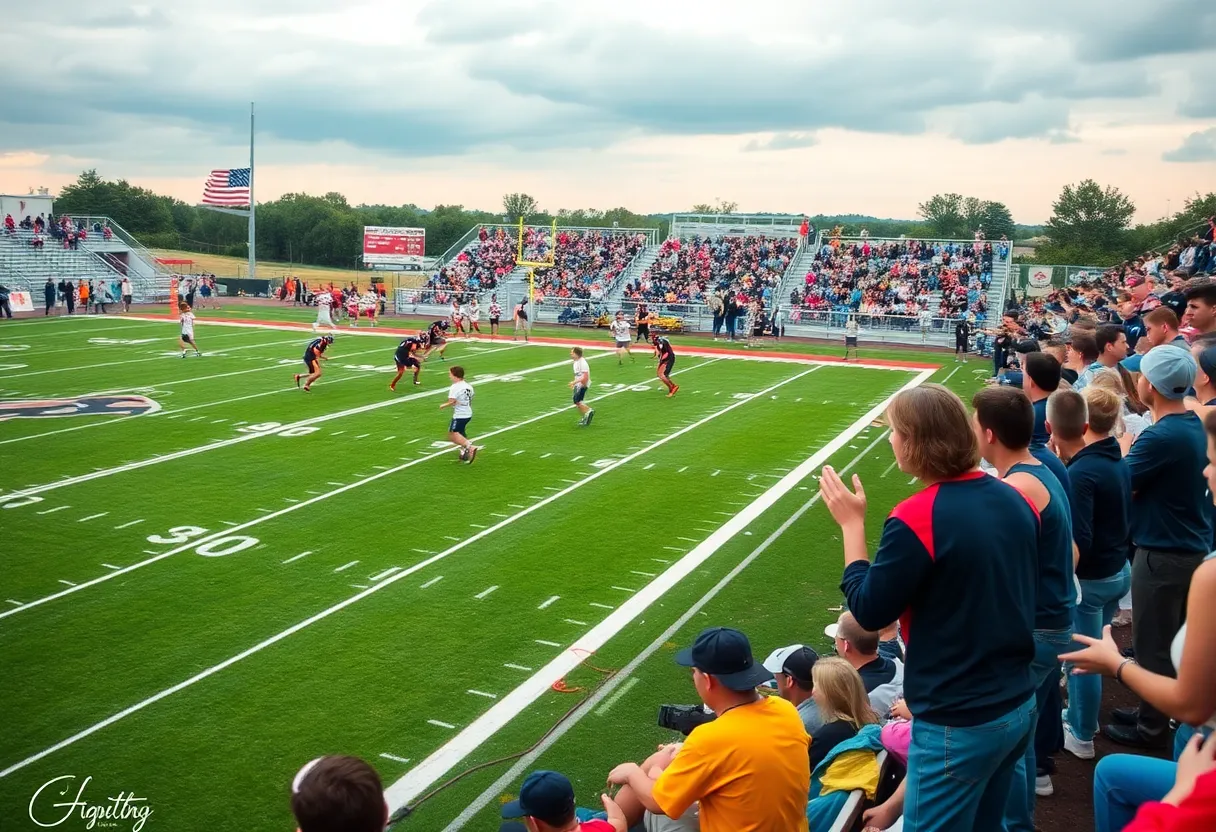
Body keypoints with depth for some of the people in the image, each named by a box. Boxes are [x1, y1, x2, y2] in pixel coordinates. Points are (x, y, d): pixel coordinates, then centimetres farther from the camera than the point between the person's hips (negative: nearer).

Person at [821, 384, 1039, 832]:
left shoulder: (917, 518, -23)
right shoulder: (1015, 500, 0)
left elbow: (869, 611, -12)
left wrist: (851, 524, -6)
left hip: (960, 725, -7)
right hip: (1019, 705, 8)